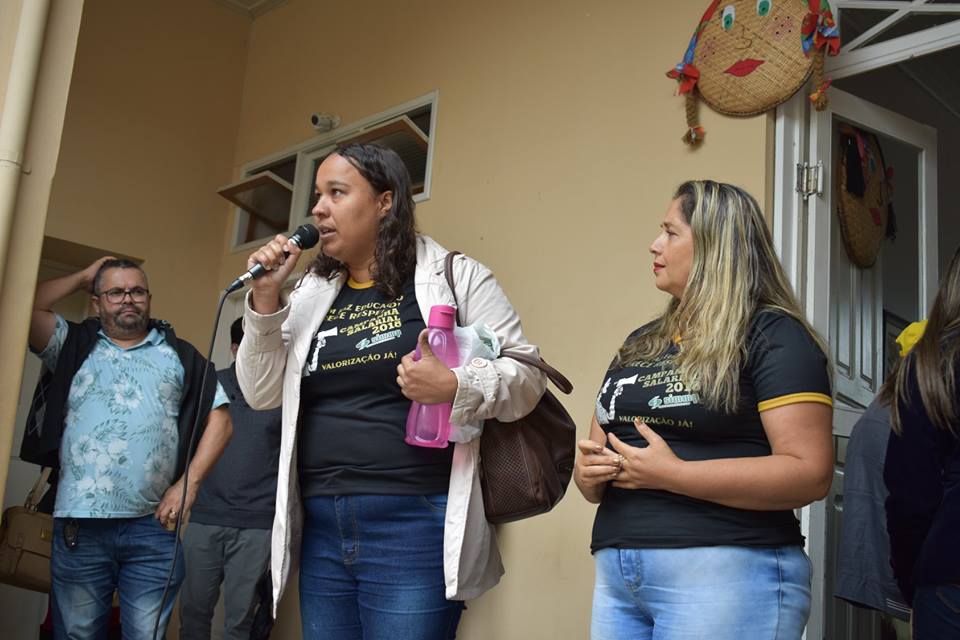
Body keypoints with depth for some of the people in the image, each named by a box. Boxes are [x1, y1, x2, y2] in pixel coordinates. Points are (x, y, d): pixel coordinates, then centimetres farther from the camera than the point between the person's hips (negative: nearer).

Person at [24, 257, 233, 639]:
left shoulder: (179, 354, 12)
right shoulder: (75, 345, 13)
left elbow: (219, 419, 7)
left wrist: (188, 482, -3)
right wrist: (82, 278, 9)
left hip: (154, 526, 0)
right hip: (80, 524, 0)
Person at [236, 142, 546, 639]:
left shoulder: (456, 277, -2)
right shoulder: (312, 294, 12)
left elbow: (526, 375, -4)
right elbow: (262, 393, 11)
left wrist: (455, 387, -23)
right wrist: (265, 298, -1)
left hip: (415, 527, -5)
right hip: (321, 533, 5)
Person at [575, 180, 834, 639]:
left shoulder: (771, 334, -4)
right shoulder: (640, 343, 17)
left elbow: (809, 473, -14)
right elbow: (598, 448, 21)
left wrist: (671, 474, -18)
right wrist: (589, 472, -2)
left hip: (727, 572, -6)